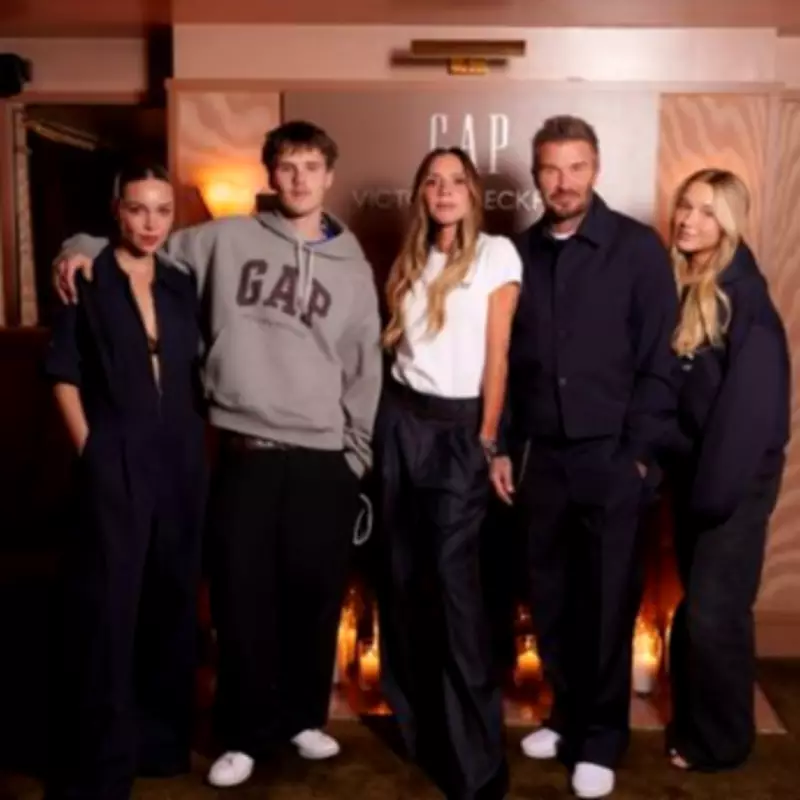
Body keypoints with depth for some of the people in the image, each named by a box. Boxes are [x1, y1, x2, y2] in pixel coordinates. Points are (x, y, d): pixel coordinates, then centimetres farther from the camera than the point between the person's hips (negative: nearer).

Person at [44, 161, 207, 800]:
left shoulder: (182, 286, 10)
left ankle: (161, 739, 30)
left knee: (172, 600, 13)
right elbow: (64, 375, -3)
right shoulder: (86, 281, -2)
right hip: (113, 464, -4)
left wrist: (200, 443, 6)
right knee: (106, 608, 0)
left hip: (181, 463, 5)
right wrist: (90, 450, -9)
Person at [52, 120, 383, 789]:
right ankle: (246, 733, 24)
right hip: (244, 452, -1)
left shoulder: (352, 269, 8)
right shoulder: (225, 240, 4)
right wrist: (82, 250, -4)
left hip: (323, 457, 1)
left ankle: (304, 715, 32)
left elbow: (365, 372, 10)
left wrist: (359, 455, 9)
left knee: (315, 596, 10)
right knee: (242, 598, 5)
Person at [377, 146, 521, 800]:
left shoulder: (497, 254, -3)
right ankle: (412, 712, 29)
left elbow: (497, 354, -7)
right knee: (405, 570, 11)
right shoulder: (411, 260, 13)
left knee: (453, 575, -8)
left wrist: (488, 437, -9)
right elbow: (395, 342, 9)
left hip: (458, 427, -5)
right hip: (401, 419, 5)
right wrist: (383, 416, 1)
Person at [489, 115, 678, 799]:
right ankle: (568, 714, 31)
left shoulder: (638, 248, -3)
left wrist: (640, 450, -10)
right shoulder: (521, 253, 7)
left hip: (611, 455, -3)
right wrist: (503, 447, 7)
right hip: (542, 455, 3)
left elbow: (659, 361, -5)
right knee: (550, 595, 11)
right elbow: (505, 358, 9)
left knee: (608, 599, 5)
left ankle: (601, 738, 21)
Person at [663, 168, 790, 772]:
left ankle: (719, 740, 19)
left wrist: (717, 488, -18)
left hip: (736, 476, -6)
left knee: (713, 610, -1)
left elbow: (751, 400, -18)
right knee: (694, 604, 15)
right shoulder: (675, 287, 6)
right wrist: (689, 478, 5)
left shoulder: (743, 293, -14)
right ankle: (691, 723, 32)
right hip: (691, 468, 6)